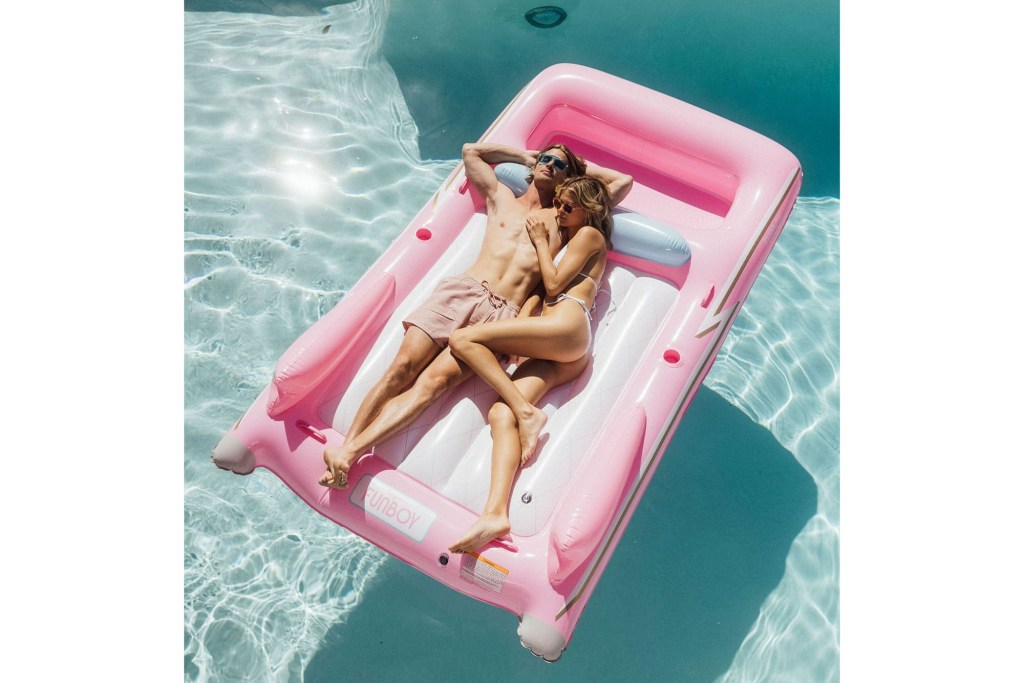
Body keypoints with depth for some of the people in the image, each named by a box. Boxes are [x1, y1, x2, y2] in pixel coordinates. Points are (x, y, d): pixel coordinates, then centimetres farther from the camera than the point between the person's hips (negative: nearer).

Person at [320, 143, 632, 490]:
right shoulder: (501, 196, 28)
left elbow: (624, 181, 29)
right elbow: (471, 150, 38)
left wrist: (581, 167, 34)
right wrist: (524, 155, 40)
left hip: (501, 314, -2)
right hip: (461, 289, 3)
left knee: (433, 382, -24)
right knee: (402, 367, -18)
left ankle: (351, 451, -32)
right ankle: (345, 445, -21)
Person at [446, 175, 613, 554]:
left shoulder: (590, 235, 13)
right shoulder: (571, 242, 39)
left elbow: (554, 284, 3)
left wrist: (540, 241, 13)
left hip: (565, 326, -8)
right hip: (564, 352, 8)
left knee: (462, 339, -17)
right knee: (500, 414, -17)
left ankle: (526, 412, -24)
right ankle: (495, 513, -35)